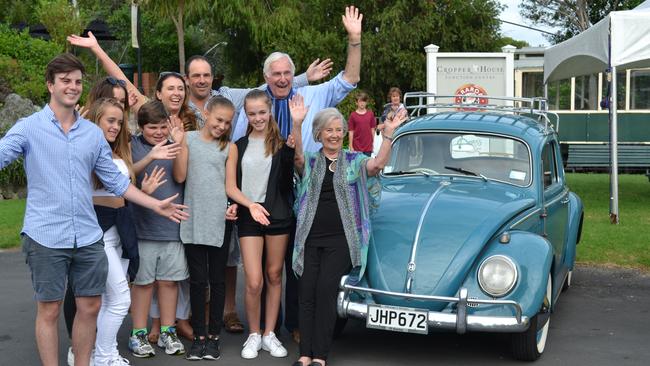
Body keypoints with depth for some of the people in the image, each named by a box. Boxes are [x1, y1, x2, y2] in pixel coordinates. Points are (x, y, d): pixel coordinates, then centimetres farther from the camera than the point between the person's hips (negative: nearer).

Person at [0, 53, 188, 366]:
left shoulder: (93, 133, 11)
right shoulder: (28, 128, -1)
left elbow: (116, 181, 15)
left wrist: (156, 205, 14)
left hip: (88, 237, 4)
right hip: (45, 237, -4)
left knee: (90, 307, 9)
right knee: (49, 310, 3)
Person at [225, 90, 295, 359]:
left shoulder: (282, 142, 2)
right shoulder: (238, 146, 5)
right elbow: (230, 187, 1)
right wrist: (250, 204, -17)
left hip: (279, 215, 0)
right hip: (249, 217, 0)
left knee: (274, 276, 9)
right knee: (254, 282, -5)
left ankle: (269, 334, 20)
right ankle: (254, 334, 14)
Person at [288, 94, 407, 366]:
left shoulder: (355, 161, 8)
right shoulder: (310, 163, 11)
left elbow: (378, 164, -12)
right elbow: (297, 157, -12)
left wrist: (389, 133, -24)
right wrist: (296, 124, -26)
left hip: (341, 238, -2)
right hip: (310, 238, 2)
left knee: (325, 290, -12)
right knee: (307, 292, -6)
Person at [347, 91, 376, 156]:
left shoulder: (370, 114, 3)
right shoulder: (353, 115, -4)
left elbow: (372, 130, 8)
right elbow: (351, 132, -2)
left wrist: (373, 144, 6)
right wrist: (351, 147, -4)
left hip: (368, 147, 2)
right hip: (357, 147, -2)